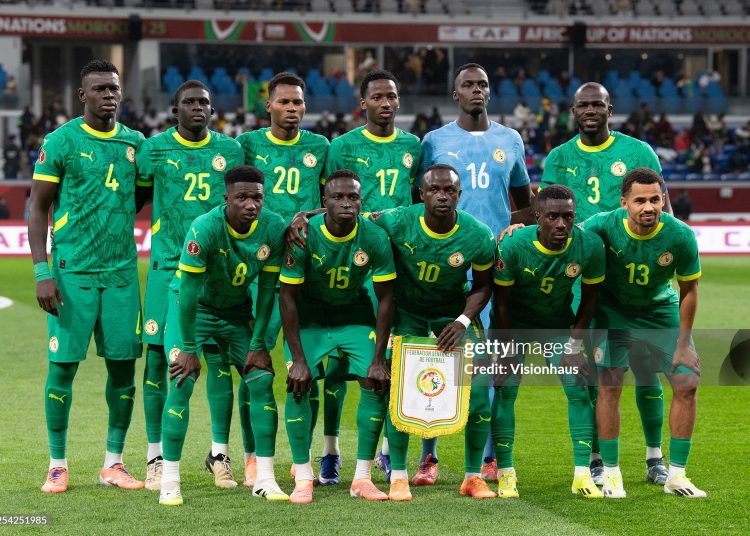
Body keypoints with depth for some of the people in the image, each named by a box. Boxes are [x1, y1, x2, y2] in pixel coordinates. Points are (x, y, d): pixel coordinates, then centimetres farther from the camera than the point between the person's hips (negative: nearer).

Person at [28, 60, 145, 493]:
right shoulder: (61, 142, -4)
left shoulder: (135, 143, 9)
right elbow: (37, 209, -3)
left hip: (121, 271, 4)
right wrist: (43, 272, -10)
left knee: (124, 364, 3)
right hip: (73, 272, -4)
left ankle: (114, 463, 14)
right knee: (64, 365, -3)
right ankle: (58, 466, 8)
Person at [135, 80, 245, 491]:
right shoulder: (154, 149, 2)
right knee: (158, 356, 0)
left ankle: (219, 454, 9)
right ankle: (156, 456, 9)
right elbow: (134, 198, 13)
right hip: (167, 266, -1)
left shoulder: (231, 150, 7)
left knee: (219, 356, 0)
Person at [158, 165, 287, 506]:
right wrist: (189, 348, -21)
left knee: (262, 381, -5)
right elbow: (188, 292, -25)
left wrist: (258, 344, -6)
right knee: (182, 383, -16)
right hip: (192, 307, -4)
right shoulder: (205, 229, -32)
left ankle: (264, 478, 2)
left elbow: (267, 291, -8)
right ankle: (169, 482, -11)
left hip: (237, 309, 4)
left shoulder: (274, 229, -19)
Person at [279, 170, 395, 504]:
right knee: (298, 384, -17)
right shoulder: (304, 236, -26)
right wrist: (298, 358, -21)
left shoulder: (375, 238, -22)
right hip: (309, 310, -2)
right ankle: (303, 479, -8)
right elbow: (288, 296, -19)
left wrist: (379, 359, -14)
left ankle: (362, 478, -1)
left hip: (354, 310, 2)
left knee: (376, 383, -11)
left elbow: (385, 298, -12)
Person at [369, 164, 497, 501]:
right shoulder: (396, 223, -25)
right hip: (407, 308, -1)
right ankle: (398, 476, -5)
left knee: (478, 386, -10)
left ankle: (473, 476, 6)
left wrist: (463, 322, -18)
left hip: (454, 311, 1)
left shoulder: (478, 237, -21)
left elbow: (483, 285, -4)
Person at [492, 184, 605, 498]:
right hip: (515, 321, -2)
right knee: (505, 388, -11)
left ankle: (583, 475, -3)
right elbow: (502, 300, -16)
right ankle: (505, 474, -1)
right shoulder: (513, 245, -29)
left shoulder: (590, 246, -24)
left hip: (559, 322, 2)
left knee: (578, 388, -8)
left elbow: (588, 299, -8)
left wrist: (574, 346, -9)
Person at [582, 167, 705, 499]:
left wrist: (683, 344, -8)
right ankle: (611, 474, -2)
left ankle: (676, 475, 5)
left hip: (661, 310, 2)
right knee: (609, 385, -15)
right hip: (613, 310, -1)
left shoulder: (680, 236, -24)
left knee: (687, 383, -7)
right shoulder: (603, 227, -27)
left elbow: (688, 289, -10)